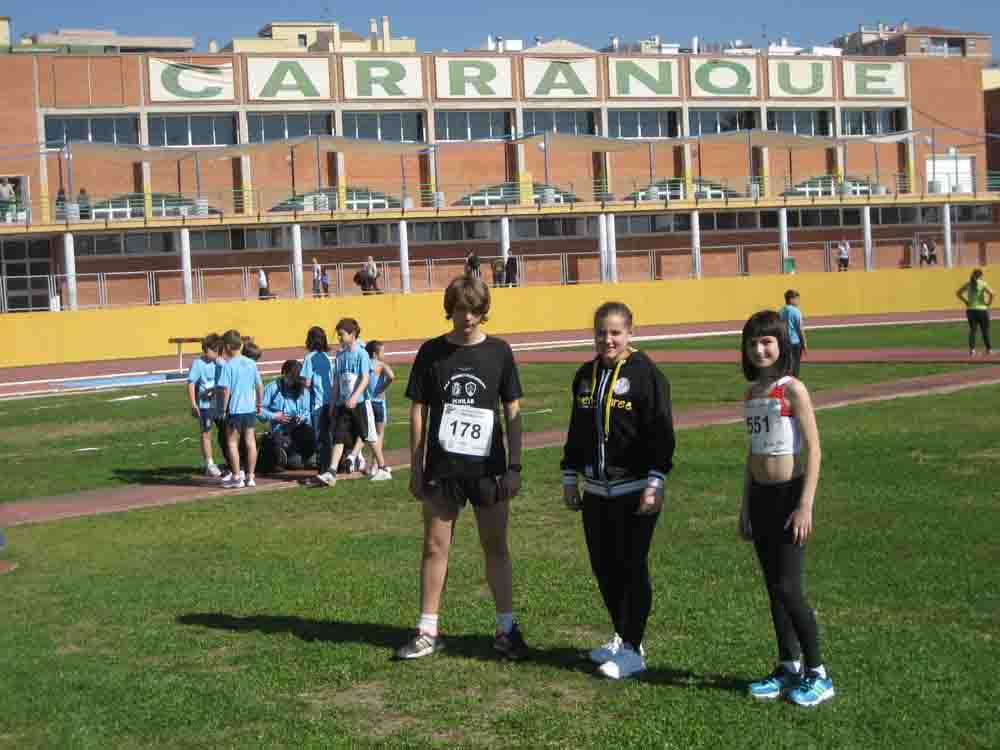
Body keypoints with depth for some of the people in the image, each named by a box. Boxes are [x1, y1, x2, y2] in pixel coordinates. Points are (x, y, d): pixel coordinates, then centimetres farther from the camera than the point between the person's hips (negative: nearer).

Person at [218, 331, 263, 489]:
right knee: (250, 442, 7)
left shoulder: (229, 365, -11)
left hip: (235, 409, -5)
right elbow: (260, 386, 9)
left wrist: (224, 409, -5)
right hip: (250, 408, 5)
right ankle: (250, 477, 12)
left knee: (232, 442, 6)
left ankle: (236, 477, 5)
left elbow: (226, 390, -14)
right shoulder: (251, 363, 4)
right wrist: (259, 404, 20)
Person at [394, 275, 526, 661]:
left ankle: (506, 628, 15)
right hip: (442, 468, 0)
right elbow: (418, 410, 2)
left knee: (496, 546, 7)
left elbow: (512, 409, 3)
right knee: (434, 547, 5)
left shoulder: (498, 352, -1)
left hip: (487, 468, 0)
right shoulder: (432, 352, -1)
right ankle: (428, 632, 13)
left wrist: (515, 464, -2)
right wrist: (416, 468, -1)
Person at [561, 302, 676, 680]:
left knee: (631, 567, -1)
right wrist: (570, 478, 15)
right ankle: (622, 637, 27)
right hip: (595, 491, 6)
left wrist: (655, 484, -17)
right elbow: (576, 431, 17)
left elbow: (661, 433, -12)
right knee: (603, 567, 11)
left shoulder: (645, 373, -9)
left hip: (634, 491, -6)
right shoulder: (586, 375, 10)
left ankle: (633, 648, 9)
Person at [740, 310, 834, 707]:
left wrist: (805, 505, -18)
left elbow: (813, 449, -13)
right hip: (761, 497, 7)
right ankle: (788, 667, 22)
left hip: (790, 495, -7)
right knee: (774, 588, 11)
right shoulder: (752, 393, 10)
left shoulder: (792, 390, -11)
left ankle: (817, 674, 6)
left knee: (788, 587, -8)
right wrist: (745, 507, 17)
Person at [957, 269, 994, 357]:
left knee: (972, 330, 9)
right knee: (985, 331, 10)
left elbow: (958, 293, 10)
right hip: (982, 309, -3)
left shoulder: (968, 284, 5)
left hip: (970, 310, 3)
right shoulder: (983, 284, -7)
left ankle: (972, 349, -3)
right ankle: (989, 349, 17)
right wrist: (989, 303, -4)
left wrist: (966, 302, 11)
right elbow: (992, 294, -19)